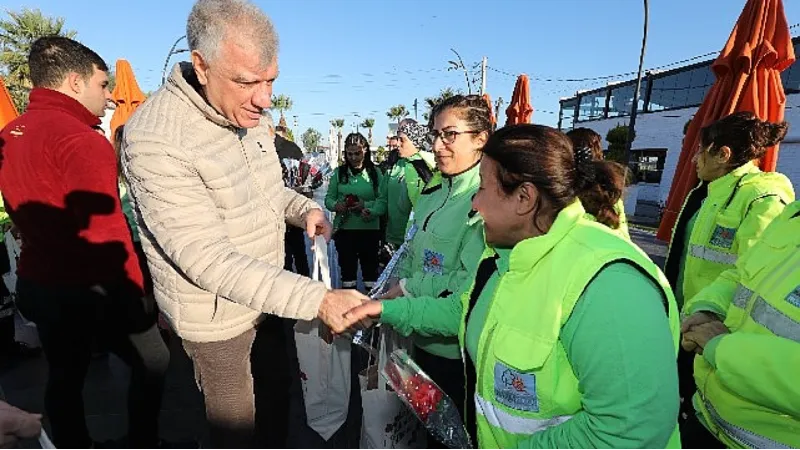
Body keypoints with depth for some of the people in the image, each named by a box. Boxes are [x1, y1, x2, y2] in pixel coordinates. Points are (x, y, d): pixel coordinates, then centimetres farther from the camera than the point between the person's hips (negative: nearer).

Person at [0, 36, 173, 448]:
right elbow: (106, 233, -23)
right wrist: (137, 291, -14)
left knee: (64, 376, 22)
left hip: (36, 283, 9)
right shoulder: (81, 140, -21)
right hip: (89, 289, -8)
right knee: (153, 361, 10)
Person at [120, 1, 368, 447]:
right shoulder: (155, 139, -27)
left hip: (270, 292, 7)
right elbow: (209, 260, -30)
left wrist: (306, 208, -10)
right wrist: (317, 299, -35)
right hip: (219, 314, -6)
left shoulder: (254, 117, -3)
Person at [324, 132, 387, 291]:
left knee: (370, 269, 11)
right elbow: (329, 198, 3)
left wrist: (365, 206, -24)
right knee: (347, 268, 15)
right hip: (344, 229, 2)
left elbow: (382, 201, -8)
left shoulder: (375, 172, -1)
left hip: (369, 229, -1)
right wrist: (336, 205, -17)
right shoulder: (338, 172, 2)